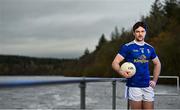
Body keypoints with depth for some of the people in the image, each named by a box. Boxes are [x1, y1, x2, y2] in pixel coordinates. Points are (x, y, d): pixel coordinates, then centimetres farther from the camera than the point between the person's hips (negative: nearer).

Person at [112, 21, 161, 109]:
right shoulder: (127, 47, -3)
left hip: (148, 86, 5)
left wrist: (154, 80, 14)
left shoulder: (150, 48, 11)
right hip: (134, 86, -5)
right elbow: (115, 63, -8)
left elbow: (157, 63, 25)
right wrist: (121, 72, -28)